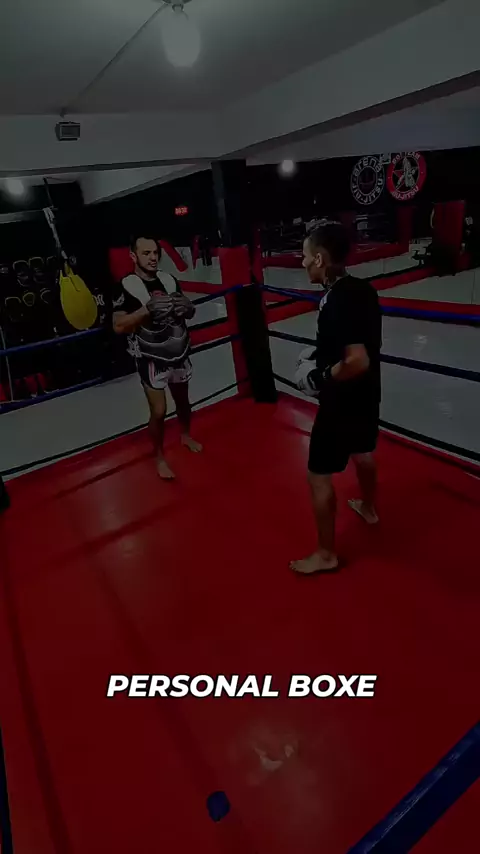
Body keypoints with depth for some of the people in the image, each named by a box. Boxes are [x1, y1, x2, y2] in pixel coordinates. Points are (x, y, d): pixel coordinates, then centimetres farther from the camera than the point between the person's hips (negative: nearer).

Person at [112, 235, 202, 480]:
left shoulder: (169, 280, 0)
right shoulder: (126, 286, -14)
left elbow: (189, 313, 10)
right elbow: (119, 326, -19)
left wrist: (187, 307, -14)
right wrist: (147, 308, -28)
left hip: (178, 354, 5)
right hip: (151, 359, -5)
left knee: (182, 401, 21)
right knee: (159, 412, -6)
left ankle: (186, 436, 49)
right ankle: (160, 457, 18)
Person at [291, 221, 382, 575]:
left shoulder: (337, 302, -27)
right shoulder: (362, 288, 1)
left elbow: (358, 361, -33)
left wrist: (320, 377, -19)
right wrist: (322, 354, 9)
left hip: (342, 400, -9)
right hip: (367, 394, 9)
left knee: (319, 476, 3)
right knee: (363, 452, 30)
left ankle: (326, 555, 18)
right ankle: (369, 509, 56)